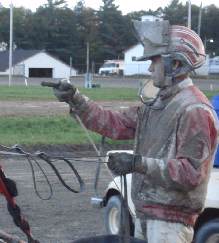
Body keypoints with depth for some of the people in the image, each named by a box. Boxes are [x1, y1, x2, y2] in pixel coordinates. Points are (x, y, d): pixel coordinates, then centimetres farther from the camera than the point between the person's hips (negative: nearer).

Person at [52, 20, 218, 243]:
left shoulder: (195, 110, -16)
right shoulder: (157, 105, 15)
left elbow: (191, 173, -22)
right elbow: (114, 124, 13)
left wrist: (139, 163, -25)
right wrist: (75, 99, 4)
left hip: (170, 220, -9)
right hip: (146, 215, 9)